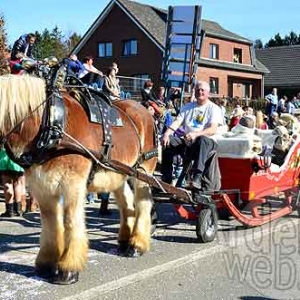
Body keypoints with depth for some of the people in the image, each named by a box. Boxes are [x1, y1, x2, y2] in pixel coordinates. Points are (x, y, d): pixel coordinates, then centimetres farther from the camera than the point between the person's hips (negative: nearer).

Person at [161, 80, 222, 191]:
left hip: (206, 142, -4)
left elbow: (213, 129, -13)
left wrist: (196, 134, -31)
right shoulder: (187, 107, 18)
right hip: (186, 141, 5)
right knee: (168, 141, -21)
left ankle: (197, 177, -48)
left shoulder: (214, 109, 3)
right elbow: (177, 122, 5)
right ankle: (166, 177, -17)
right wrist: (167, 133, -16)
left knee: (202, 140, -39)